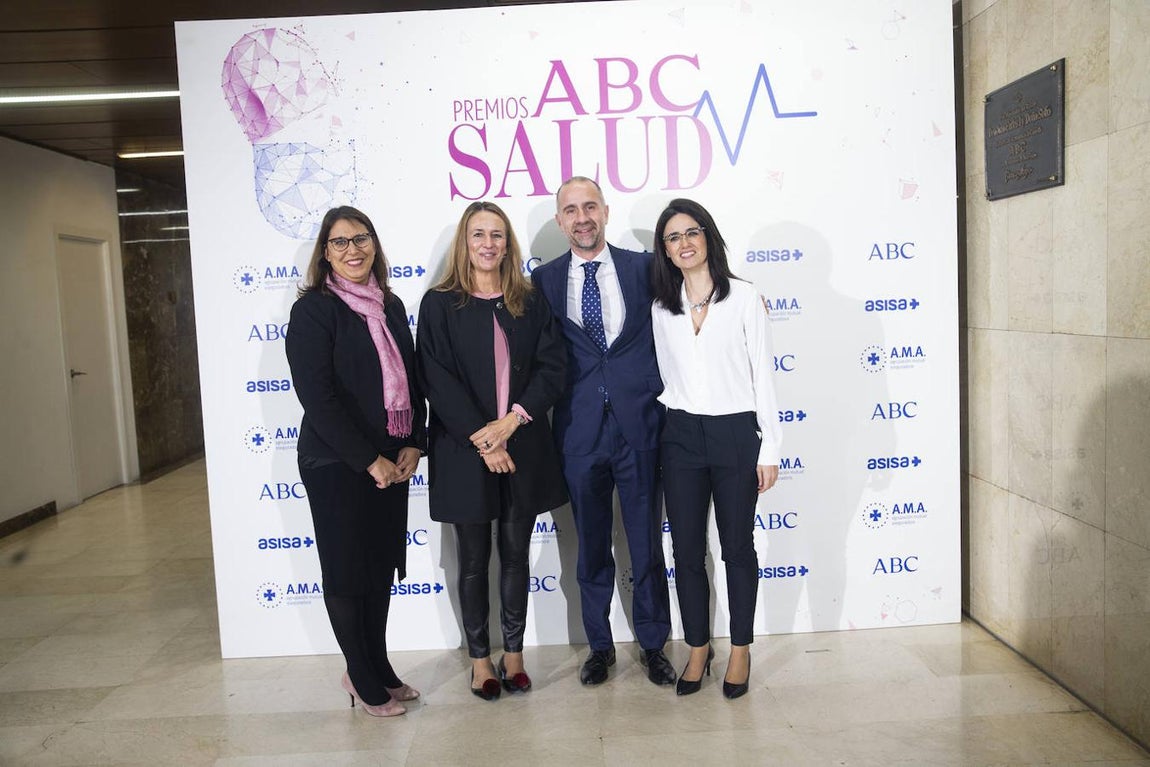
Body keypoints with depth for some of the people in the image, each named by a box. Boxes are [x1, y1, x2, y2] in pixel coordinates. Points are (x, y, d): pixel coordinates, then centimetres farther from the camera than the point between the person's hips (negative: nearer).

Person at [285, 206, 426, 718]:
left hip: (392, 462, 6)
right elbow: (316, 396, -16)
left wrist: (412, 444, -3)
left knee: (382, 566, 14)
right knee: (347, 570, 8)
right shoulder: (314, 309, -9)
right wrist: (369, 460, -16)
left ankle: (378, 667, 31)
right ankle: (363, 679, 24)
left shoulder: (391, 306, 9)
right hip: (336, 464, -6)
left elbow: (411, 379, 11)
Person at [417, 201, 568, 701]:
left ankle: (513, 654, 27)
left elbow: (552, 367, -1)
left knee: (515, 555, 12)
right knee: (474, 560, 9)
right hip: (464, 451, -2)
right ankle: (480, 659, 25)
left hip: (524, 448, 2)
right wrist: (481, 440, -15)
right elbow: (437, 380, -8)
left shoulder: (530, 303, 6)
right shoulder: (439, 304, -1)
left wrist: (511, 419, -15)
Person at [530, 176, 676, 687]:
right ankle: (599, 646, 31)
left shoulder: (643, 267, 2)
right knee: (592, 548, 14)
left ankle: (653, 645, 29)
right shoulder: (545, 280, 3)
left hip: (639, 427, 0)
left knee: (647, 545, 10)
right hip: (580, 432, 1)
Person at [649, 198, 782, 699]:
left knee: (737, 547, 9)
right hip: (681, 436, 3)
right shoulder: (662, 308, 6)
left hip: (735, 434, -3)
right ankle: (698, 649, 26)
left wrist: (769, 449, -6)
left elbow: (763, 376, -4)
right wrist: (670, 420, 9)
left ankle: (740, 650, 26)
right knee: (687, 549, 9)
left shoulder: (745, 299, -4)